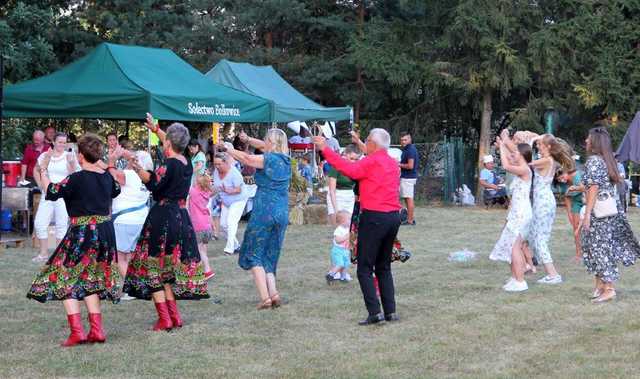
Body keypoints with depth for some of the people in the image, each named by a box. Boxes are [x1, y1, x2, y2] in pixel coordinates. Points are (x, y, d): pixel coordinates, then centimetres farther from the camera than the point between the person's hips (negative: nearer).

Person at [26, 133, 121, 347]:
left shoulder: (77, 179, -16)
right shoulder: (107, 177, 4)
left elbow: (51, 192, -7)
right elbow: (116, 190, 26)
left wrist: (43, 170, 9)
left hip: (83, 235, -7)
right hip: (105, 232, 7)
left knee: (65, 279, 2)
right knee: (89, 280, 18)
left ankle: (77, 331, -8)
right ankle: (96, 330, 14)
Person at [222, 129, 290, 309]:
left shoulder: (267, 159, -11)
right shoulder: (285, 159, 9)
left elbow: (246, 158, -1)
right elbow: (267, 149, 26)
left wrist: (227, 148, 12)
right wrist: (248, 139, 29)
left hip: (264, 211, -6)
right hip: (282, 213, 6)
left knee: (254, 254, 2)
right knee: (270, 256, 14)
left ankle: (265, 297, -9)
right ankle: (274, 293, -2)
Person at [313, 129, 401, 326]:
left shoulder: (372, 162, -10)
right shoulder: (393, 163, 13)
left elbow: (349, 169, -19)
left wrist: (325, 149, -15)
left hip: (374, 217, -7)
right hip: (394, 216, 7)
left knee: (365, 269, -2)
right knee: (384, 267, 16)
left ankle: (374, 312, -11)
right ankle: (390, 311, 10)